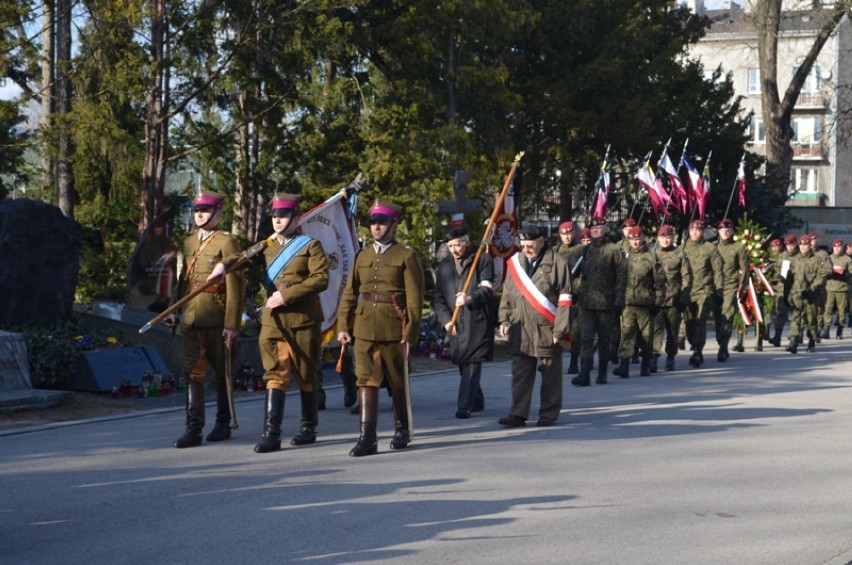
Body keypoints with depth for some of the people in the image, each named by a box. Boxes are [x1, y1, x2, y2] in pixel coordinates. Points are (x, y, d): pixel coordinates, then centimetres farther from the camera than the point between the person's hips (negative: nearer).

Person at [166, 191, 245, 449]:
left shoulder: (226, 242, -7)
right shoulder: (188, 242, 12)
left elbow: (235, 285, -11)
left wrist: (232, 324, -15)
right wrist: (174, 310, 9)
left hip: (217, 321, -5)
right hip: (190, 320, 5)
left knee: (222, 373, 8)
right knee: (193, 373, 0)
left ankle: (223, 424, 19)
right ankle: (193, 428, -1)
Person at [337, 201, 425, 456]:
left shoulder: (406, 256, -2)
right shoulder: (362, 256, 10)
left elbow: (414, 298, -6)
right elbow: (349, 293, 11)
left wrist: (410, 333, -12)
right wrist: (343, 326, 3)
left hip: (394, 330, -3)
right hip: (364, 328, 3)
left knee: (398, 383, 9)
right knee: (366, 380, -5)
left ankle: (402, 430, 26)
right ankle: (367, 437, -7)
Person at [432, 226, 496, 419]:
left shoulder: (483, 260, -1)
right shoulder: (444, 265, 14)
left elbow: (487, 289, -11)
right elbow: (437, 296, 11)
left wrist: (470, 298, -31)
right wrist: (446, 320, -2)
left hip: (477, 322, -5)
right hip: (454, 324, 5)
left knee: (472, 364, -11)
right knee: (462, 365, 10)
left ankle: (465, 406, -12)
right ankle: (477, 402, 26)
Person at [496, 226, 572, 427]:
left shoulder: (556, 263, -6)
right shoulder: (515, 262, 9)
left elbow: (565, 299, -7)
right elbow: (507, 293, 17)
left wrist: (559, 329, -11)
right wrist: (505, 319, 8)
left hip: (547, 329, -4)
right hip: (520, 329, 4)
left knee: (550, 376, 5)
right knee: (520, 374, 5)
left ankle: (548, 414, 14)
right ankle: (518, 414, 8)